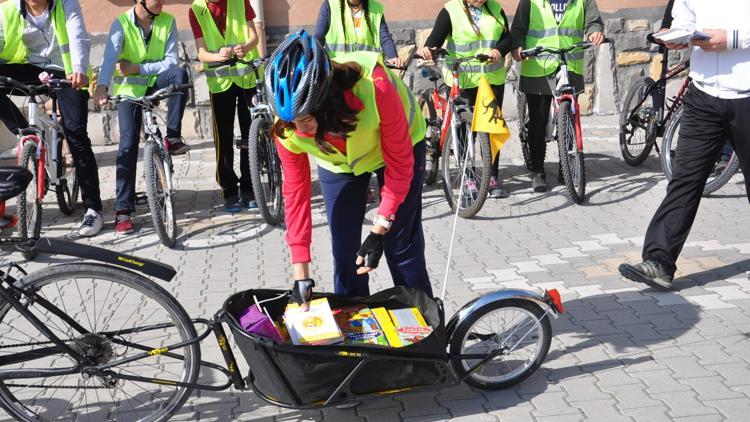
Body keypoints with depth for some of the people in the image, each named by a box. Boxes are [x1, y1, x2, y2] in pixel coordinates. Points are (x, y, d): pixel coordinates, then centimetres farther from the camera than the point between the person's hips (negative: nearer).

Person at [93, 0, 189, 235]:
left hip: (156, 83, 2)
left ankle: (172, 138, -21)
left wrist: (137, 68, -21)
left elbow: (171, 62, -12)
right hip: (130, 89, -2)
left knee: (180, 74, -31)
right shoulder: (122, 24, -14)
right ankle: (122, 211, -9)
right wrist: (102, 86, -47)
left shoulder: (168, 21, -7)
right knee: (128, 142, -13)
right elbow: (110, 58, -30)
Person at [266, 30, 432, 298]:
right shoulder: (287, 127, -30)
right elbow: (295, 192, -19)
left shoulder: (375, 88, -42)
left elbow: (399, 164, -27)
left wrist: (379, 232, -28)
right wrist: (301, 277, -20)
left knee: (403, 250, -2)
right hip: (337, 163, 3)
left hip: (396, 144, -2)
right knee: (344, 253, -1)